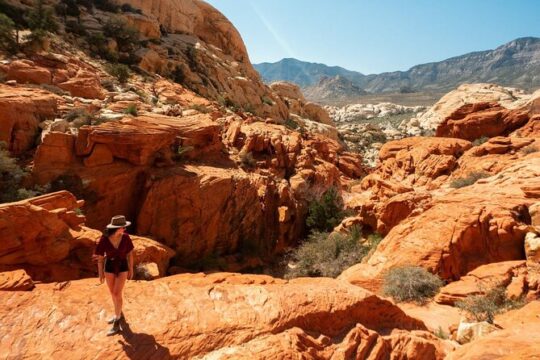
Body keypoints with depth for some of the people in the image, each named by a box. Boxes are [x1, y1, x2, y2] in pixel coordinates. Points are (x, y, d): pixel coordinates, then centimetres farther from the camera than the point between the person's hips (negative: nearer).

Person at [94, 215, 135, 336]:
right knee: (112, 293, 18)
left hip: (122, 267, -2)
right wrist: (100, 274, -3)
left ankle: (116, 324, 3)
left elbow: (130, 254, -7)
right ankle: (119, 313, 44)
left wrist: (131, 270, -1)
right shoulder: (104, 240, -22)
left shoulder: (125, 237, -19)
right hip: (109, 267, 2)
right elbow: (100, 257, -10)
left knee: (117, 294, -7)